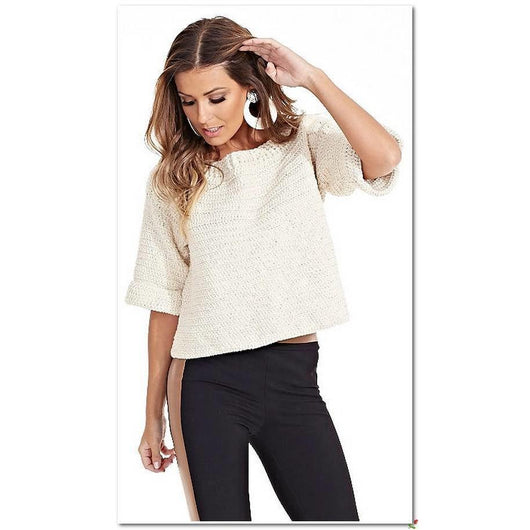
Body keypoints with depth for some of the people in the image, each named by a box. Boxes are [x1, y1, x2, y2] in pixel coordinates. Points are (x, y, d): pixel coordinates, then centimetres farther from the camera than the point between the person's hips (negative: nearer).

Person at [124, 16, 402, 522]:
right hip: (208, 385, 0)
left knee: (335, 516, 1)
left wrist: (312, 77, -14)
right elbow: (165, 300, 7)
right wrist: (153, 415, 8)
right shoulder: (172, 180, 5)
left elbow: (384, 156, -18)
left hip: (294, 378, 0)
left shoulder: (303, 143, 3)